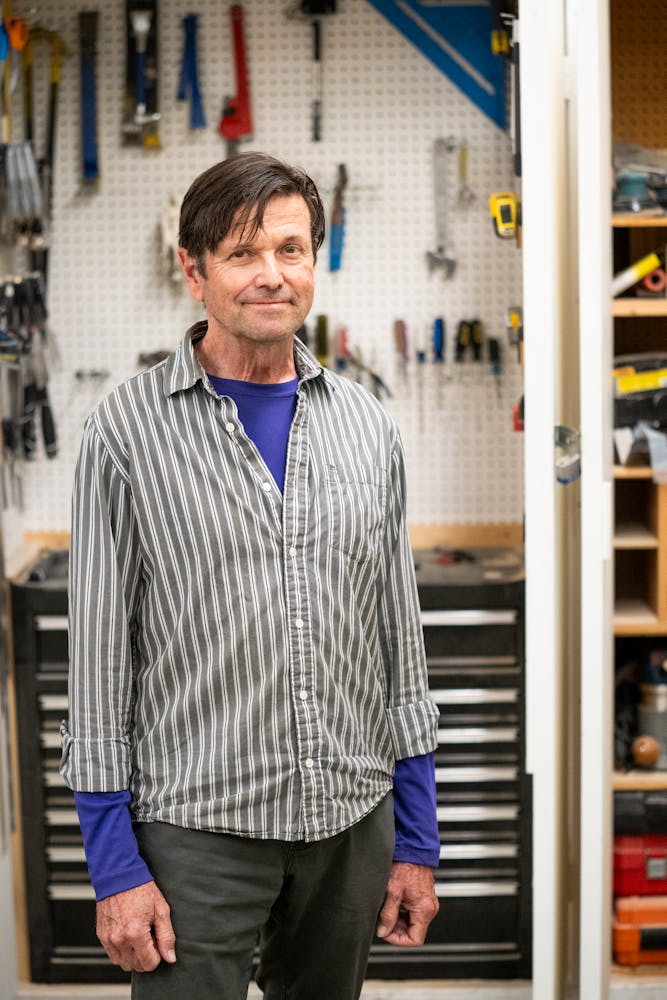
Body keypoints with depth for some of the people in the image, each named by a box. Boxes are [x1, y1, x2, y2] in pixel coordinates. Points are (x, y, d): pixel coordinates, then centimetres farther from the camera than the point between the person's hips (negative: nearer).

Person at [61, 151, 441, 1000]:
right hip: (196, 831, -4)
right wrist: (115, 865, -8)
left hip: (351, 820, 4)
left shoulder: (365, 425, 6)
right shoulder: (129, 429, -6)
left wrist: (416, 839, 7)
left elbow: (399, 637, 9)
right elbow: (98, 650, -5)